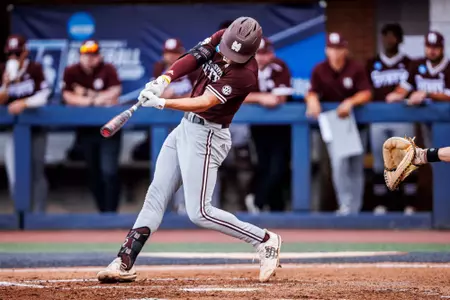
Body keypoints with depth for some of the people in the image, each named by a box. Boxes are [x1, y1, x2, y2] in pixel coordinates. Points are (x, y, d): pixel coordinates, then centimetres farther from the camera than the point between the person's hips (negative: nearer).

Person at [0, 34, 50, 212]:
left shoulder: (35, 69, -7)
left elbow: (43, 96, -12)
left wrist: (24, 103, -24)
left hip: (35, 127, -2)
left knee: (37, 171, -1)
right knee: (15, 176, -1)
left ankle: (39, 215, 4)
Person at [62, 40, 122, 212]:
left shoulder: (108, 70, -4)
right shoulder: (71, 72, 0)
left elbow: (114, 93, -13)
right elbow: (68, 97, -9)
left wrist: (87, 96, -13)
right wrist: (99, 100, -13)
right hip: (85, 129, 3)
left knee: (109, 172, -11)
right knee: (93, 173, 10)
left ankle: (111, 212, -7)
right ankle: (102, 211, 19)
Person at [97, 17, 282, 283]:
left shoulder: (245, 73, -24)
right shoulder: (221, 38, -2)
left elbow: (205, 102, -27)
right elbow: (192, 59, -6)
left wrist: (162, 103, -34)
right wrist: (165, 79, -23)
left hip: (206, 136, -8)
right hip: (186, 127, 8)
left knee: (199, 213, -9)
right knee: (156, 195, 6)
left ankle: (266, 241, 3)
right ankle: (125, 262, 7)